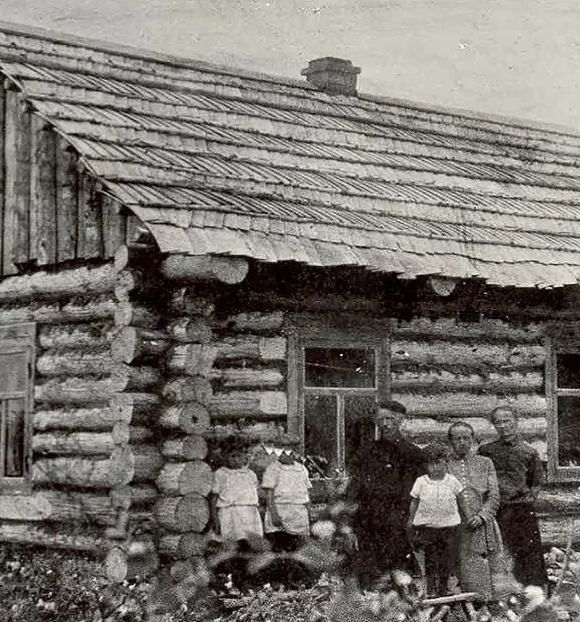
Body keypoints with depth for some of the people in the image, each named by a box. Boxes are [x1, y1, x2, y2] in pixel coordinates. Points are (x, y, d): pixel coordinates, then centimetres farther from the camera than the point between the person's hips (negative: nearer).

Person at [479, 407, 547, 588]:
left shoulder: (529, 452, 5)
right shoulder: (486, 451, 5)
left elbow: (537, 482, 12)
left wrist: (530, 497, -1)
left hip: (523, 510, -1)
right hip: (498, 510, 1)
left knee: (532, 552, -4)